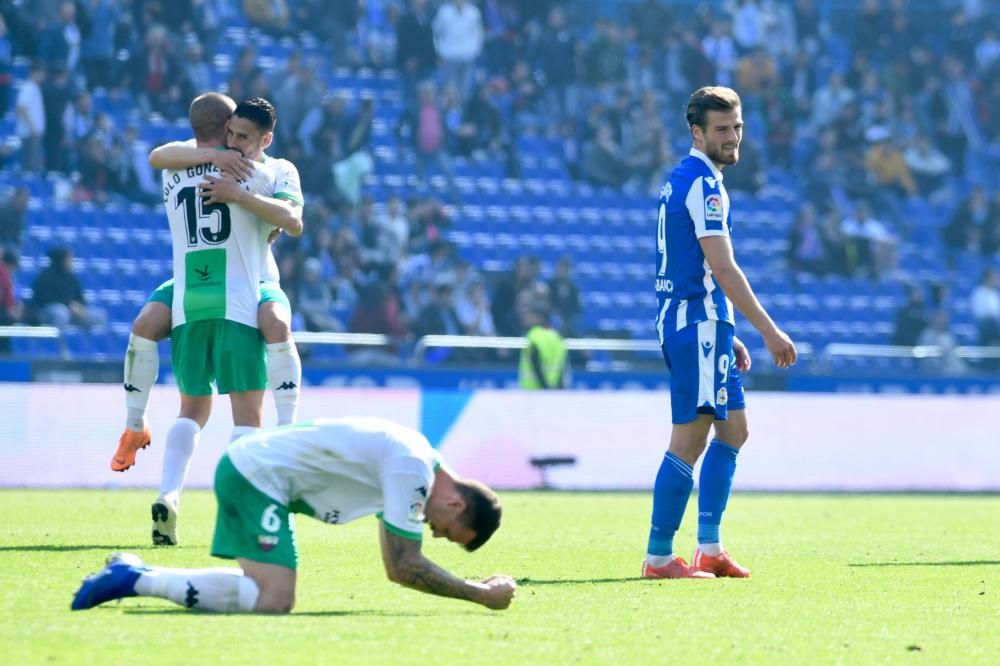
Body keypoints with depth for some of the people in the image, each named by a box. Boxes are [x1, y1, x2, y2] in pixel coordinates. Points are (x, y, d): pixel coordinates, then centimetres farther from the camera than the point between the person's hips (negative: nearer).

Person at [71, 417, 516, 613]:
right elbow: (404, 567, -19)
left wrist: (475, 588, 11)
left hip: (245, 469, 10)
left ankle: (137, 575, 9)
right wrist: (481, 595, -12)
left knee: (266, 592, 9)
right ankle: (136, 581, -15)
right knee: (274, 600, -19)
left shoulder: (413, 465, 14)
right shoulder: (413, 471, -16)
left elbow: (396, 565, 20)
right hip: (259, 475, -10)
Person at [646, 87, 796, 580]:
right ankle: (659, 557, -8)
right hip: (697, 323, -11)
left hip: (697, 325, 11)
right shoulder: (703, 183, -14)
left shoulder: (680, 180, 17)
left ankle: (709, 549, 14)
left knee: (733, 429, 15)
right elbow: (723, 270, -19)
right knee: (689, 440, -9)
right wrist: (769, 332, -18)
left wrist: (726, 334, 23)